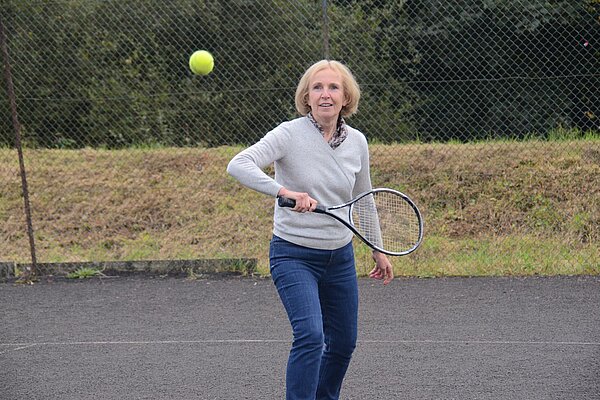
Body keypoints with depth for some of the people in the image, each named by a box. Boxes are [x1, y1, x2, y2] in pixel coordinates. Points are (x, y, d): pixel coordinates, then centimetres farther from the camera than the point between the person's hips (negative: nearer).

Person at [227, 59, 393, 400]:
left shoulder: (357, 141, 1)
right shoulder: (290, 134, -15)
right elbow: (239, 165, -29)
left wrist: (378, 249, 21)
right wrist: (285, 191, -41)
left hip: (341, 257, 6)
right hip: (294, 255, -6)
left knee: (343, 342, 15)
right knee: (311, 336, -23)